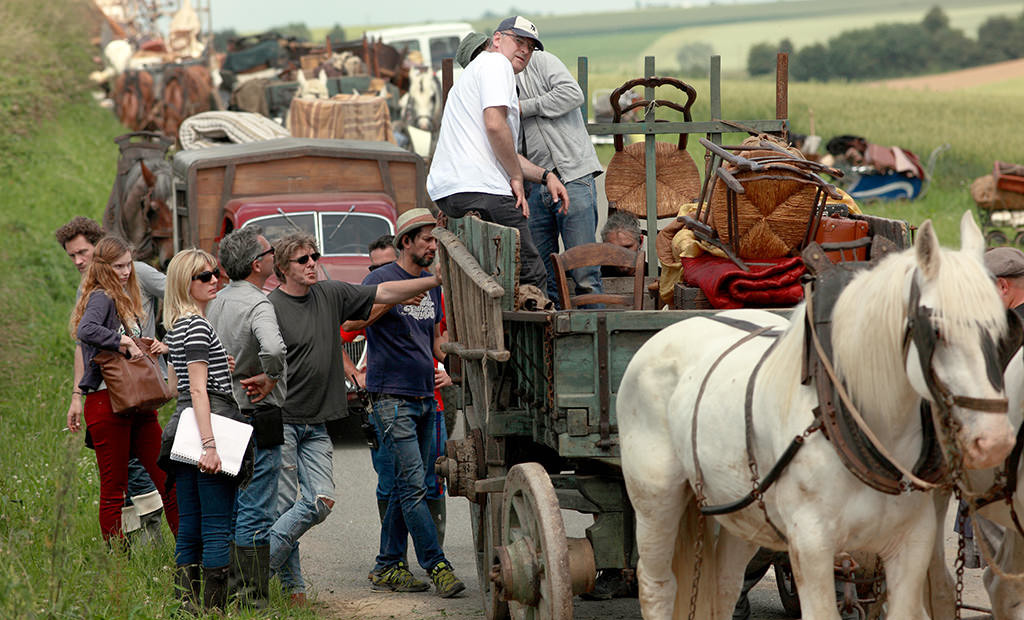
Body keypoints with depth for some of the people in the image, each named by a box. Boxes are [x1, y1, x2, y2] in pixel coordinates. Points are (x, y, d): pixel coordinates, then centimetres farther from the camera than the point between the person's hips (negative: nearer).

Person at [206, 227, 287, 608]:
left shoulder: (218, 301, 10)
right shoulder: (258, 305, -18)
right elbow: (273, 349, -37)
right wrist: (270, 379, -19)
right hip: (258, 419, -9)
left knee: (233, 508, 15)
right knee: (256, 514, -5)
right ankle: (254, 597, -4)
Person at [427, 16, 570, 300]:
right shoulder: (496, 63, 0)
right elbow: (495, 125, -17)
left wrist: (545, 176, 23)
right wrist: (517, 177, -8)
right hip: (481, 190, -10)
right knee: (532, 279, -10)